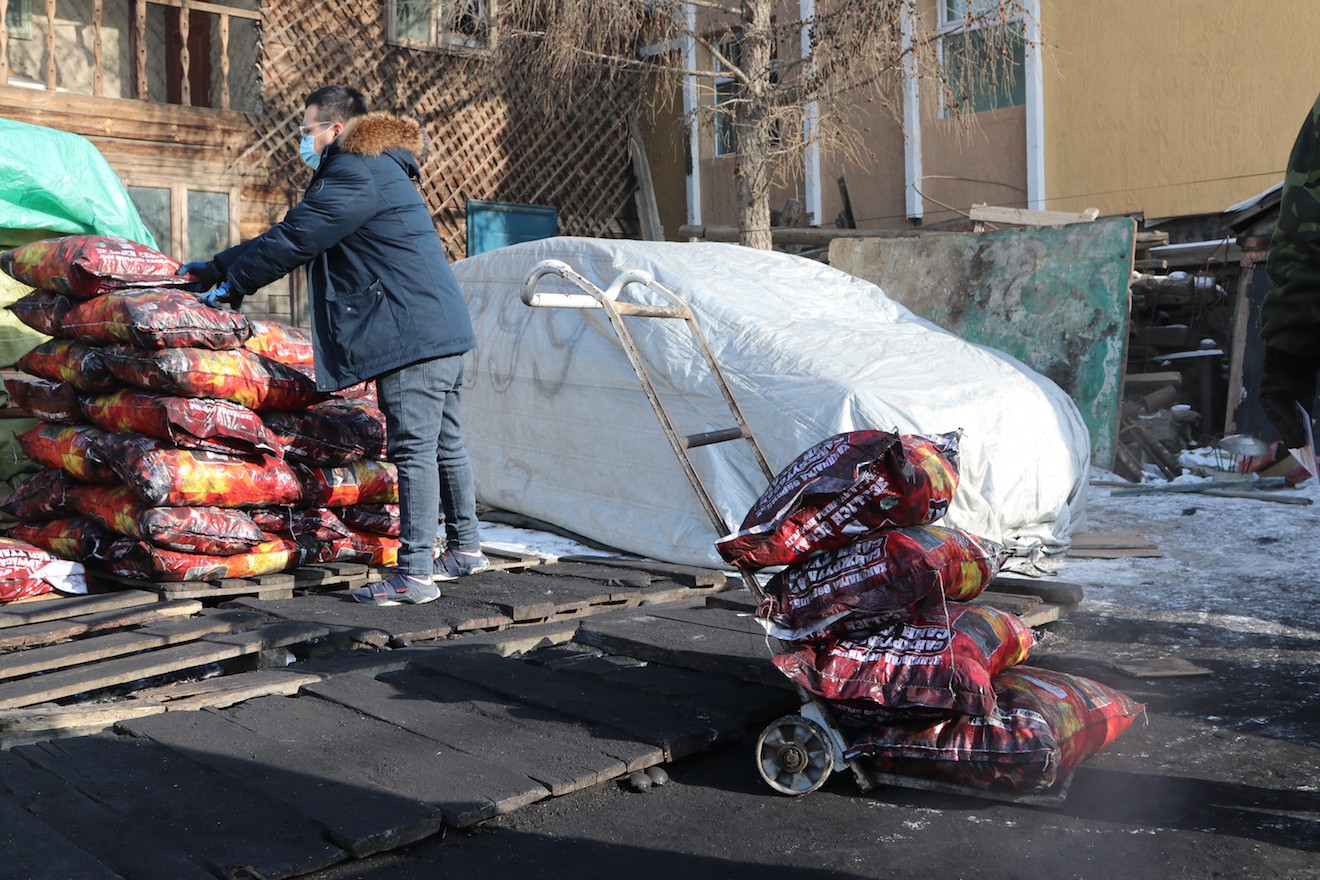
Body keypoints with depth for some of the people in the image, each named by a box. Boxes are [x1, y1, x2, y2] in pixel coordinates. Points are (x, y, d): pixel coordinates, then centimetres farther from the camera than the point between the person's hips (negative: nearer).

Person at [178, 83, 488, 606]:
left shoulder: (356, 174, -10)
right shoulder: (372, 170, 25)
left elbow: (293, 240, -12)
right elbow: (292, 233, 25)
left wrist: (232, 283, 2)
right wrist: (214, 267, 25)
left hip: (413, 335, -11)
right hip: (443, 328, 11)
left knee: (413, 449, -10)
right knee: (443, 442, 16)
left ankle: (414, 573, -8)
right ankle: (464, 549, 26)